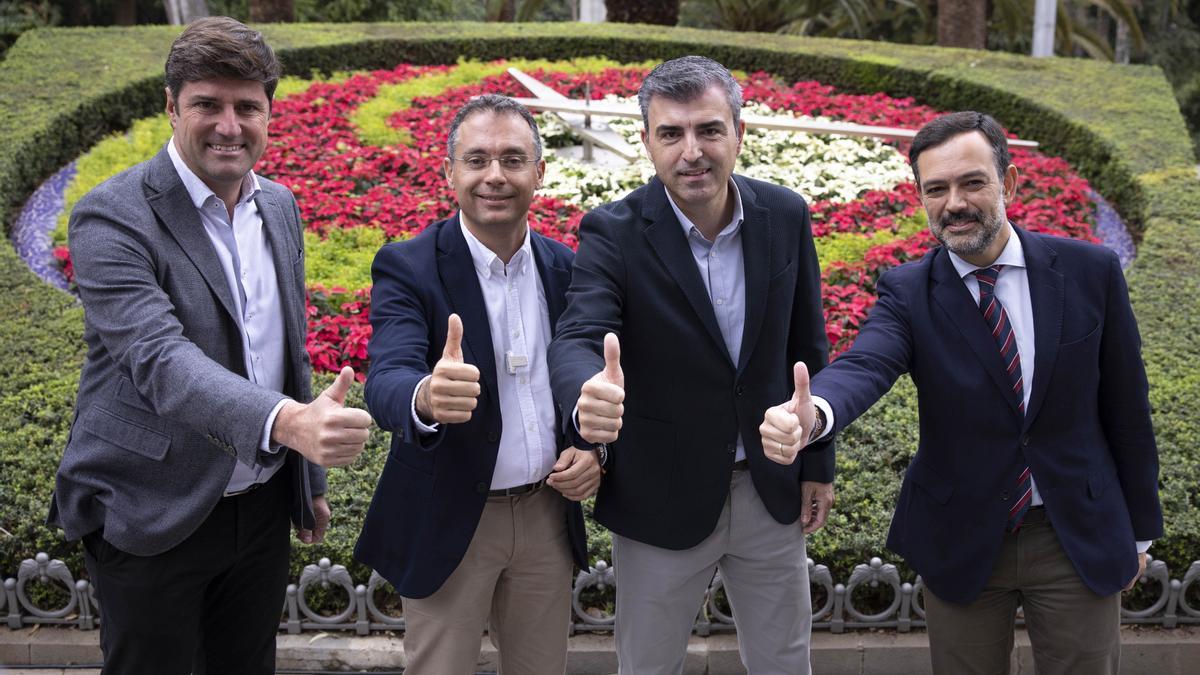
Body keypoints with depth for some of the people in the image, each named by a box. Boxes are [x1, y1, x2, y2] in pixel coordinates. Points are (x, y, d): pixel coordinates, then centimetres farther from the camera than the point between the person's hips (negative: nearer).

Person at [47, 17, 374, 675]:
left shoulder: (279, 205, 6)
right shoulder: (113, 218, -17)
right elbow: (160, 358, -32)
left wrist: (310, 478, 18)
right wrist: (289, 422, -48)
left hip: (263, 507, 6)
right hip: (152, 517, -6)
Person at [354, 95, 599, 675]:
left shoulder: (563, 267, 2)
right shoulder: (406, 267, -13)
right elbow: (386, 379, -28)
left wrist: (592, 448, -8)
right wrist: (426, 397, -51)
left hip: (547, 513, 4)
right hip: (449, 520, -4)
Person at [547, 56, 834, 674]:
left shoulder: (785, 216, -6)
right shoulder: (613, 233, -17)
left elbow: (807, 346, 3)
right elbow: (576, 340, -31)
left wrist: (818, 463, 6)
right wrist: (588, 399, -55)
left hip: (772, 489, 3)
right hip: (664, 500, -3)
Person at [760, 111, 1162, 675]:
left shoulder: (1090, 270, -7)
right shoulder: (907, 292, -9)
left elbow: (1125, 407, 0)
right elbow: (863, 366, -30)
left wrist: (1138, 529, 7)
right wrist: (810, 413, -53)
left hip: (1081, 540, 0)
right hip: (962, 544, 0)